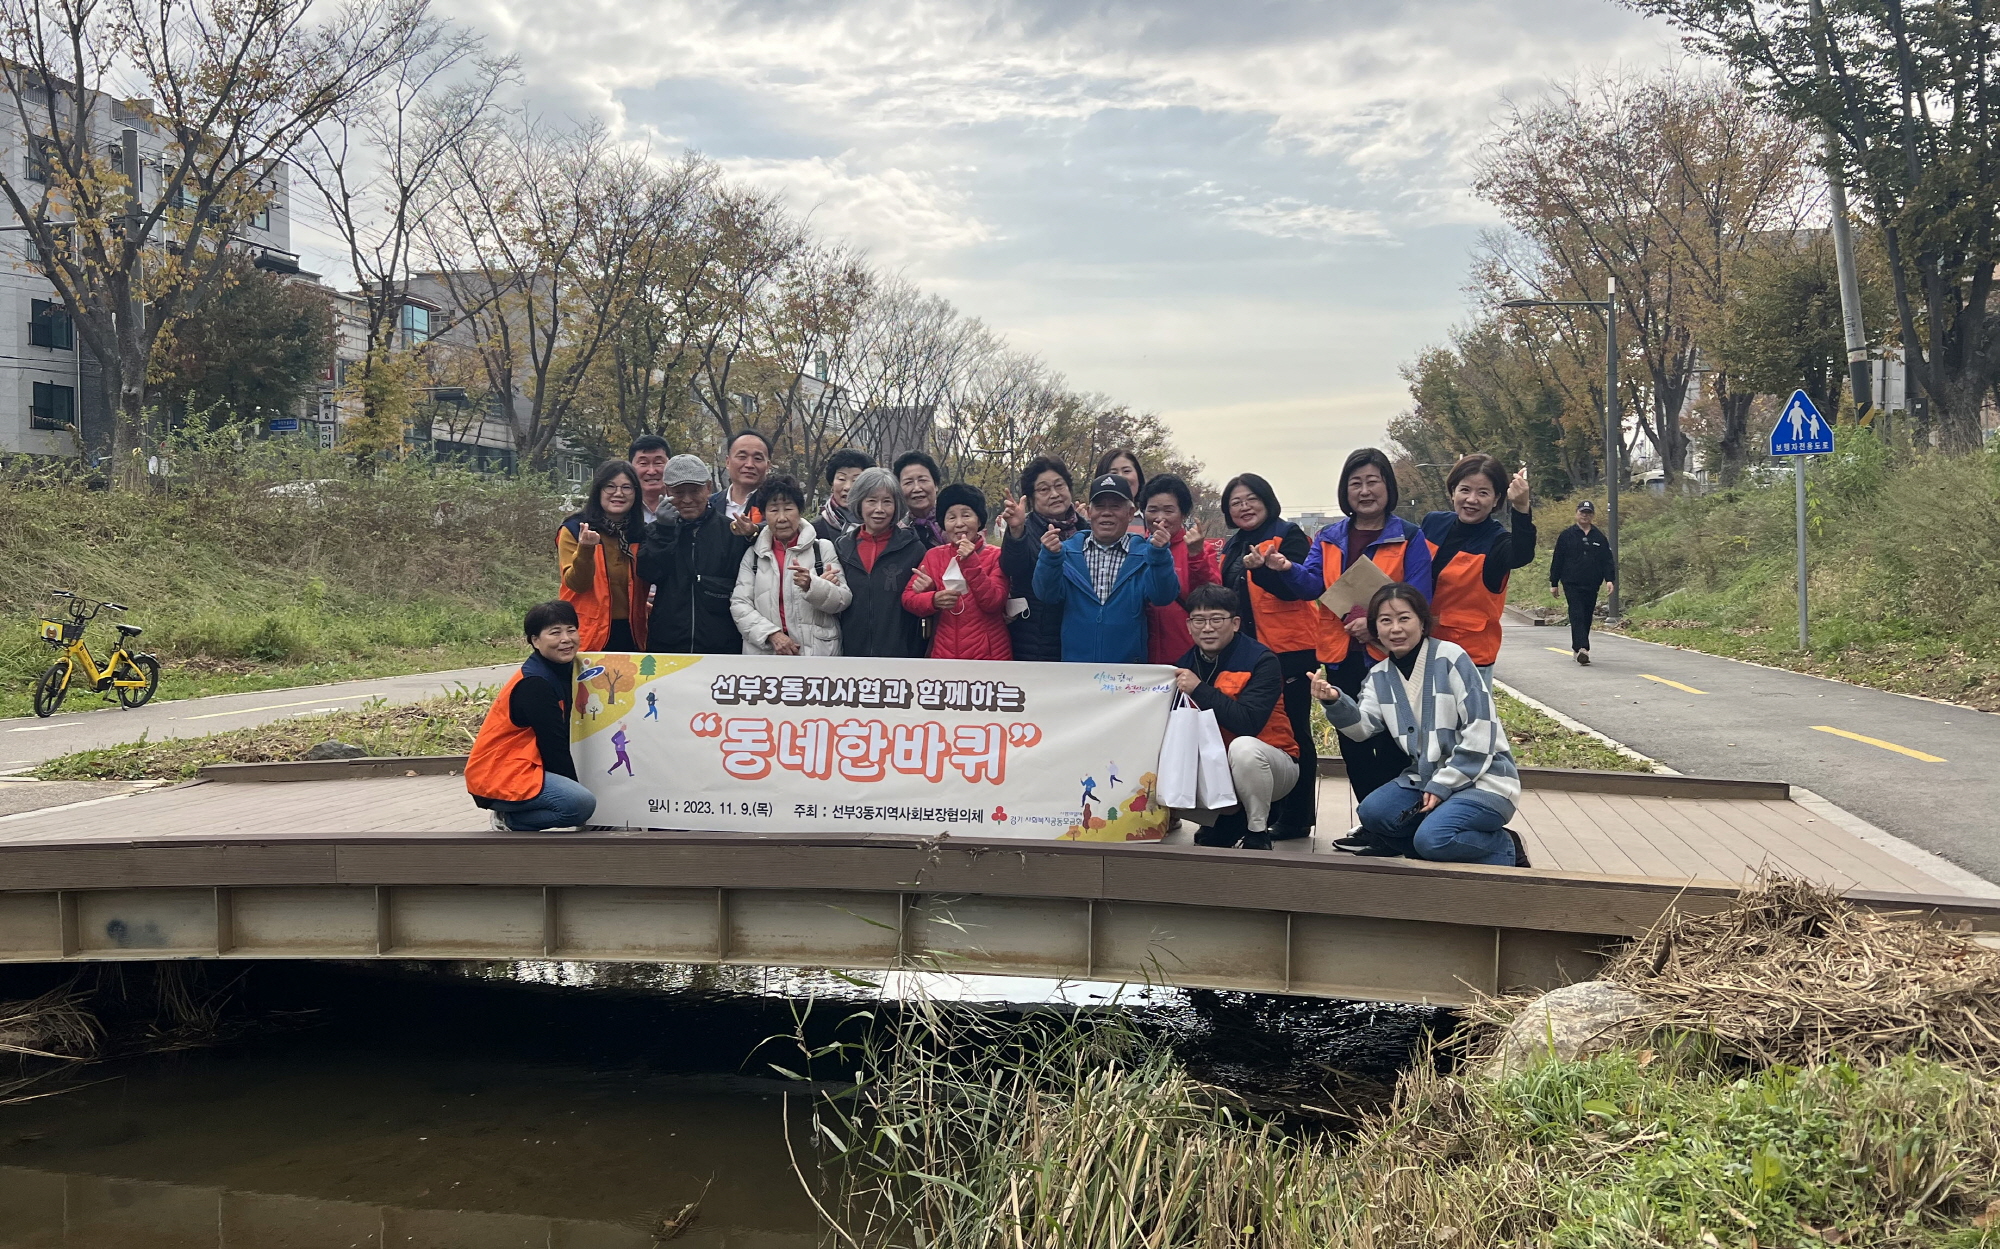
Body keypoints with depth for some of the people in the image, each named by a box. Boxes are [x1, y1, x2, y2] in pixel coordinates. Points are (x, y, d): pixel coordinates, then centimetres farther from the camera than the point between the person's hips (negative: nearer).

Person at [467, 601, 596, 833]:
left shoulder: (560, 671, 9)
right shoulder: (534, 684, -18)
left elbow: (561, 740, 12)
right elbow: (554, 746, -17)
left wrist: (575, 787, 7)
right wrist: (574, 788, -8)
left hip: (519, 768, 10)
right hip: (499, 778, -10)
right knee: (582, 803, -26)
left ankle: (511, 817, 8)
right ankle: (510, 823, -6)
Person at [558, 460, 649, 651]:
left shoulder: (642, 533, 10)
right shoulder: (574, 530, -1)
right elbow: (576, 583, -11)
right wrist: (585, 549, -27)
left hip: (632, 634, 4)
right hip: (591, 635, -4)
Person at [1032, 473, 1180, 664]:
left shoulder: (1144, 554, 1)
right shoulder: (1067, 551, 5)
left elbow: (1163, 596, -13)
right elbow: (1047, 594, -7)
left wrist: (1159, 554, -28)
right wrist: (1051, 556, -24)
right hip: (1074, 666, 1)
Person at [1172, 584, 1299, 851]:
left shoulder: (1261, 660, -16)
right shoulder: (1186, 665, 2)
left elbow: (1249, 722, -29)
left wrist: (1199, 689, -28)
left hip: (1269, 763, -5)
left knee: (1243, 747, -37)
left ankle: (1257, 833, -15)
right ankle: (1229, 823, 6)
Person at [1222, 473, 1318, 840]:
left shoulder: (1289, 535, -3)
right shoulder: (1232, 547, 18)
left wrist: (1262, 568, -34)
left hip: (1290, 650, -7)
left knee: (1292, 732, -3)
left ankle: (1296, 818, 0)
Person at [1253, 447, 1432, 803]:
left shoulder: (1409, 538, -2)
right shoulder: (1329, 538, 11)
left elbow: (1417, 598, -8)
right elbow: (1311, 585, 0)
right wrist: (1287, 571, -22)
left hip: (1389, 653, -4)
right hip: (1341, 654, 5)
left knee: (1390, 746, -4)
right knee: (1352, 745, 10)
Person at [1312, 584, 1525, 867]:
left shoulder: (1450, 658, -13)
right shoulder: (1380, 675, 7)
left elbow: (1481, 733, -15)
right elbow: (1362, 727, -8)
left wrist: (1442, 786, -15)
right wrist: (1334, 702, -28)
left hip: (1482, 780, -6)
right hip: (1426, 778, 6)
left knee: (1432, 839, -28)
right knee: (1373, 812, -17)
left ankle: (1503, 849, -3)